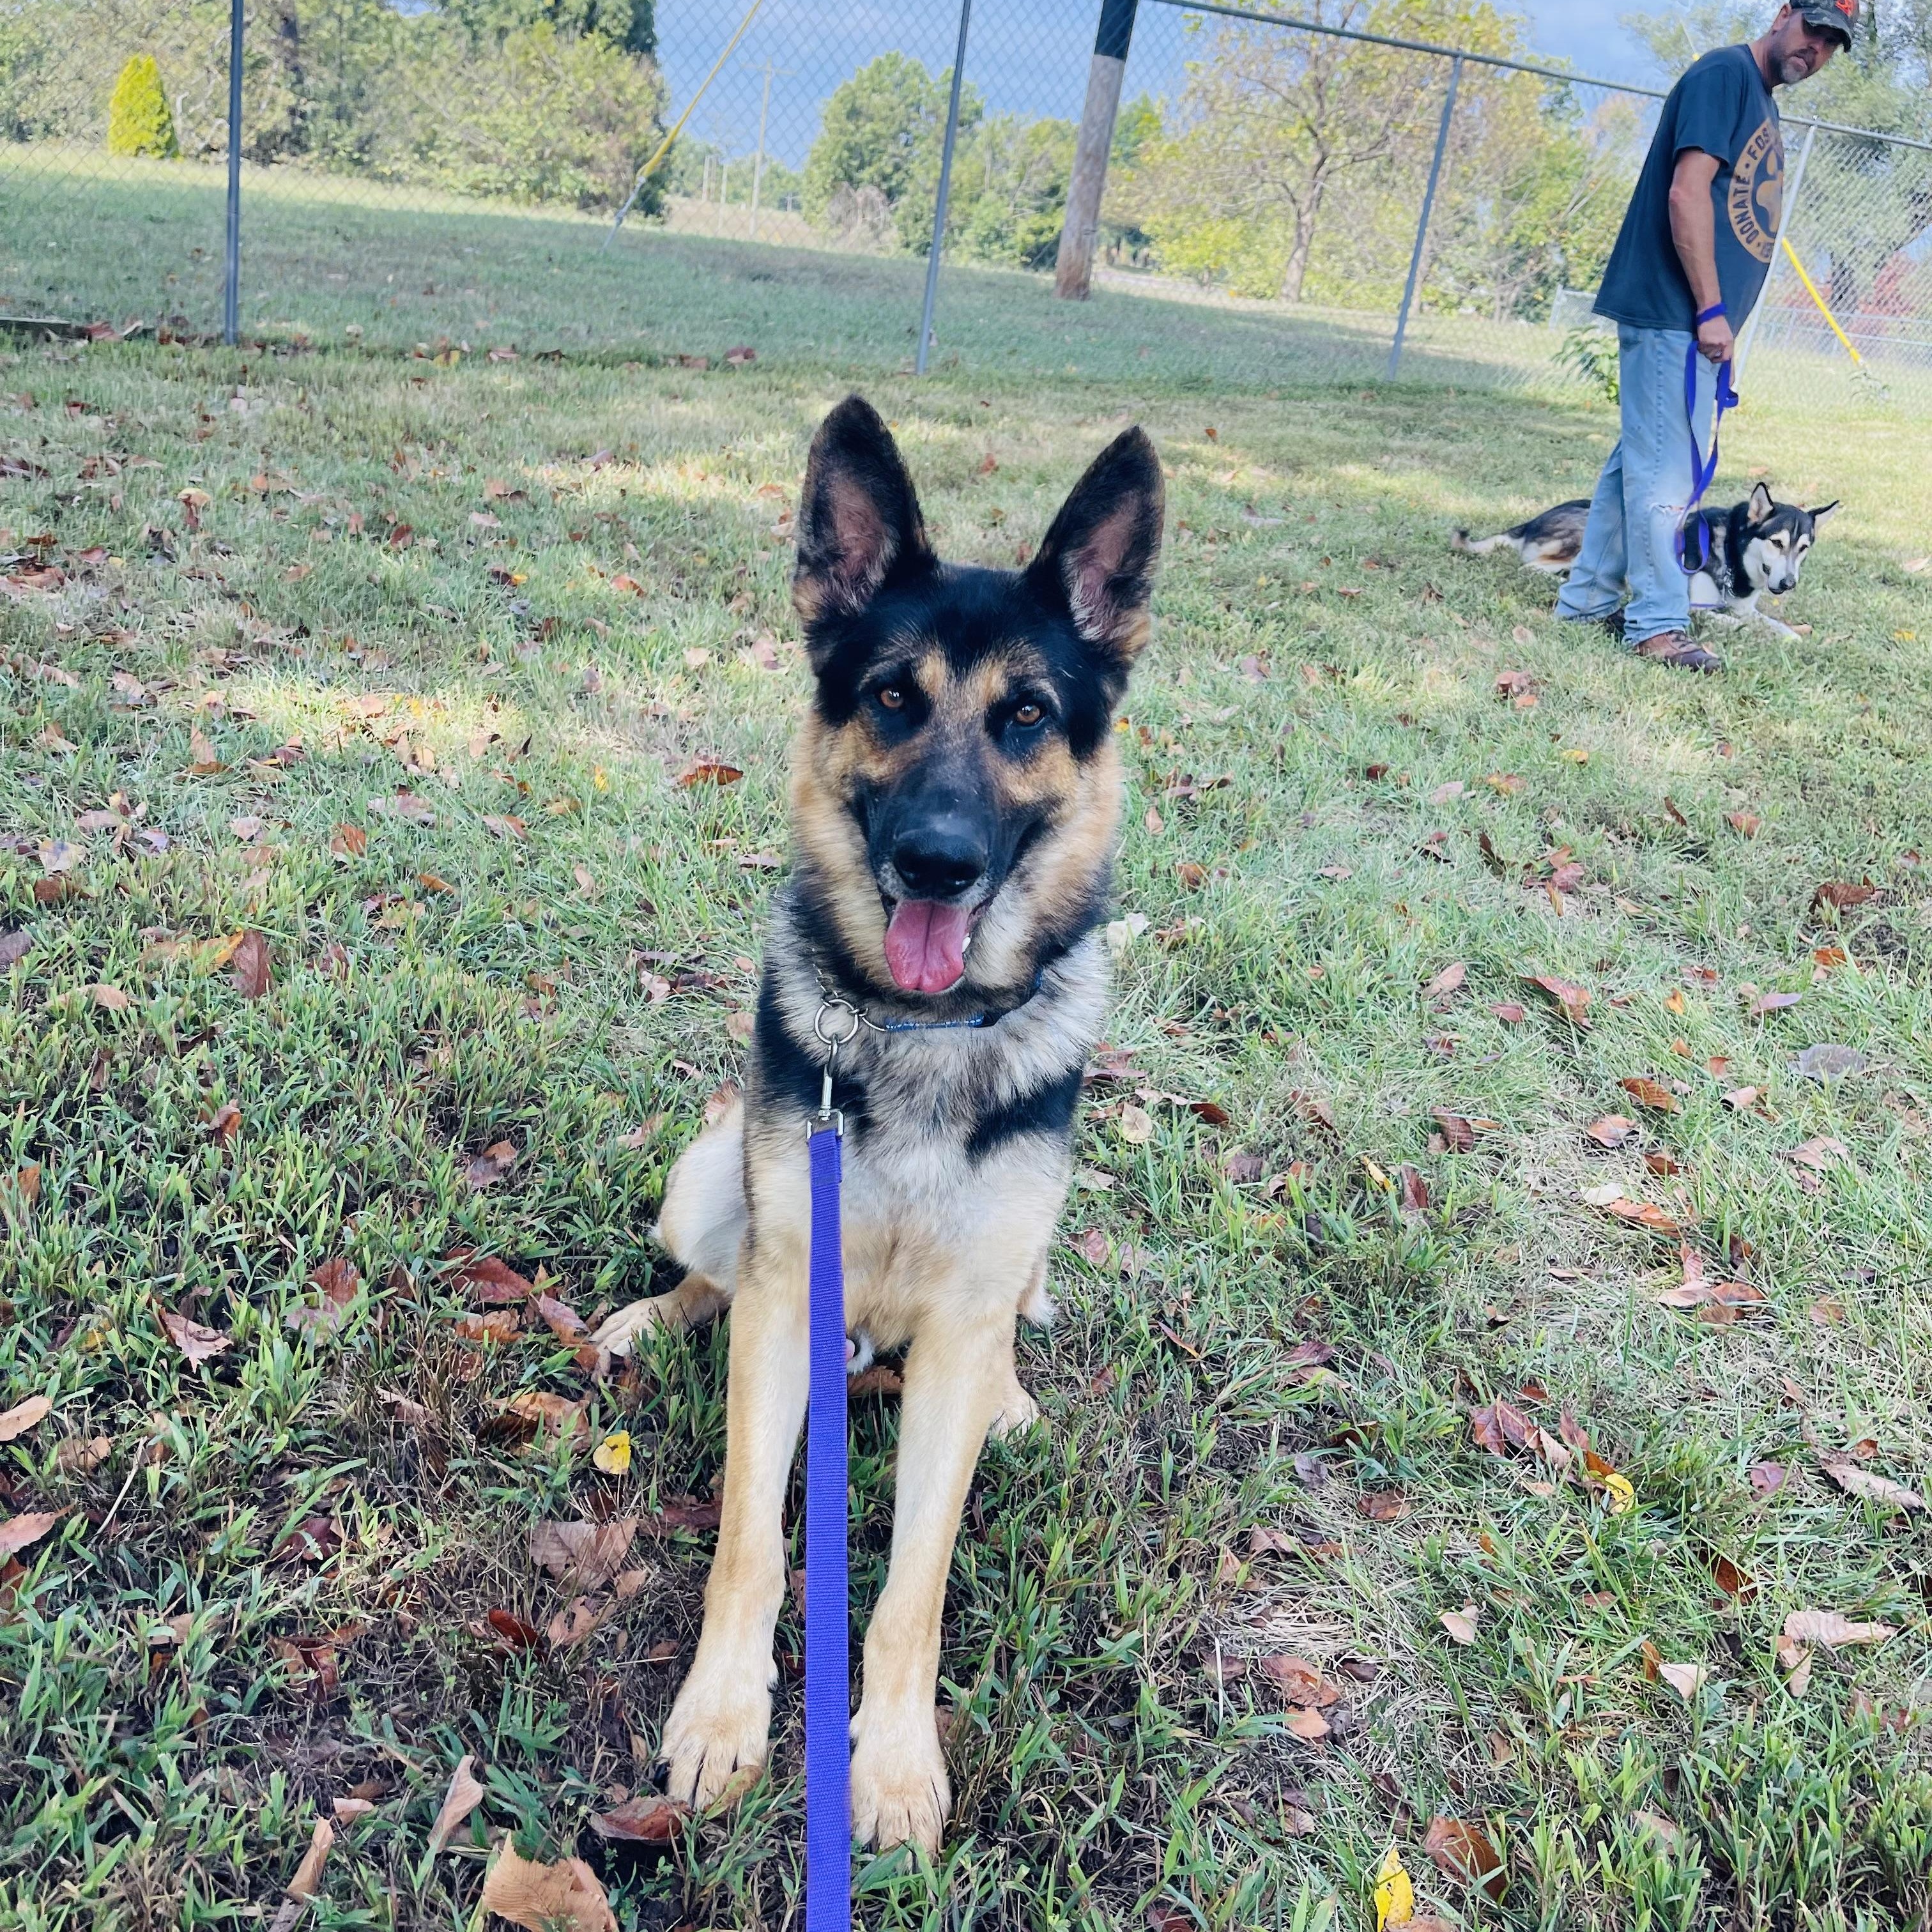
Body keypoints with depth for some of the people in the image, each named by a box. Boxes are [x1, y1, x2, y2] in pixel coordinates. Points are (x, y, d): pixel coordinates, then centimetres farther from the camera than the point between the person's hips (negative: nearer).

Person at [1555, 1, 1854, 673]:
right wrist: (1712, 310, -19)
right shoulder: (1725, 74, -8)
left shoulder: (1760, 99, 21)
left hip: (1693, 318, 10)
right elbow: (1687, 192, -18)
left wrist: (1719, 317, 15)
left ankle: (1588, 599, 18)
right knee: (1664, 470, -7)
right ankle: (1658, 623, -2)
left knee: (1640, 459, 12)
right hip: (1674, 313, -10)